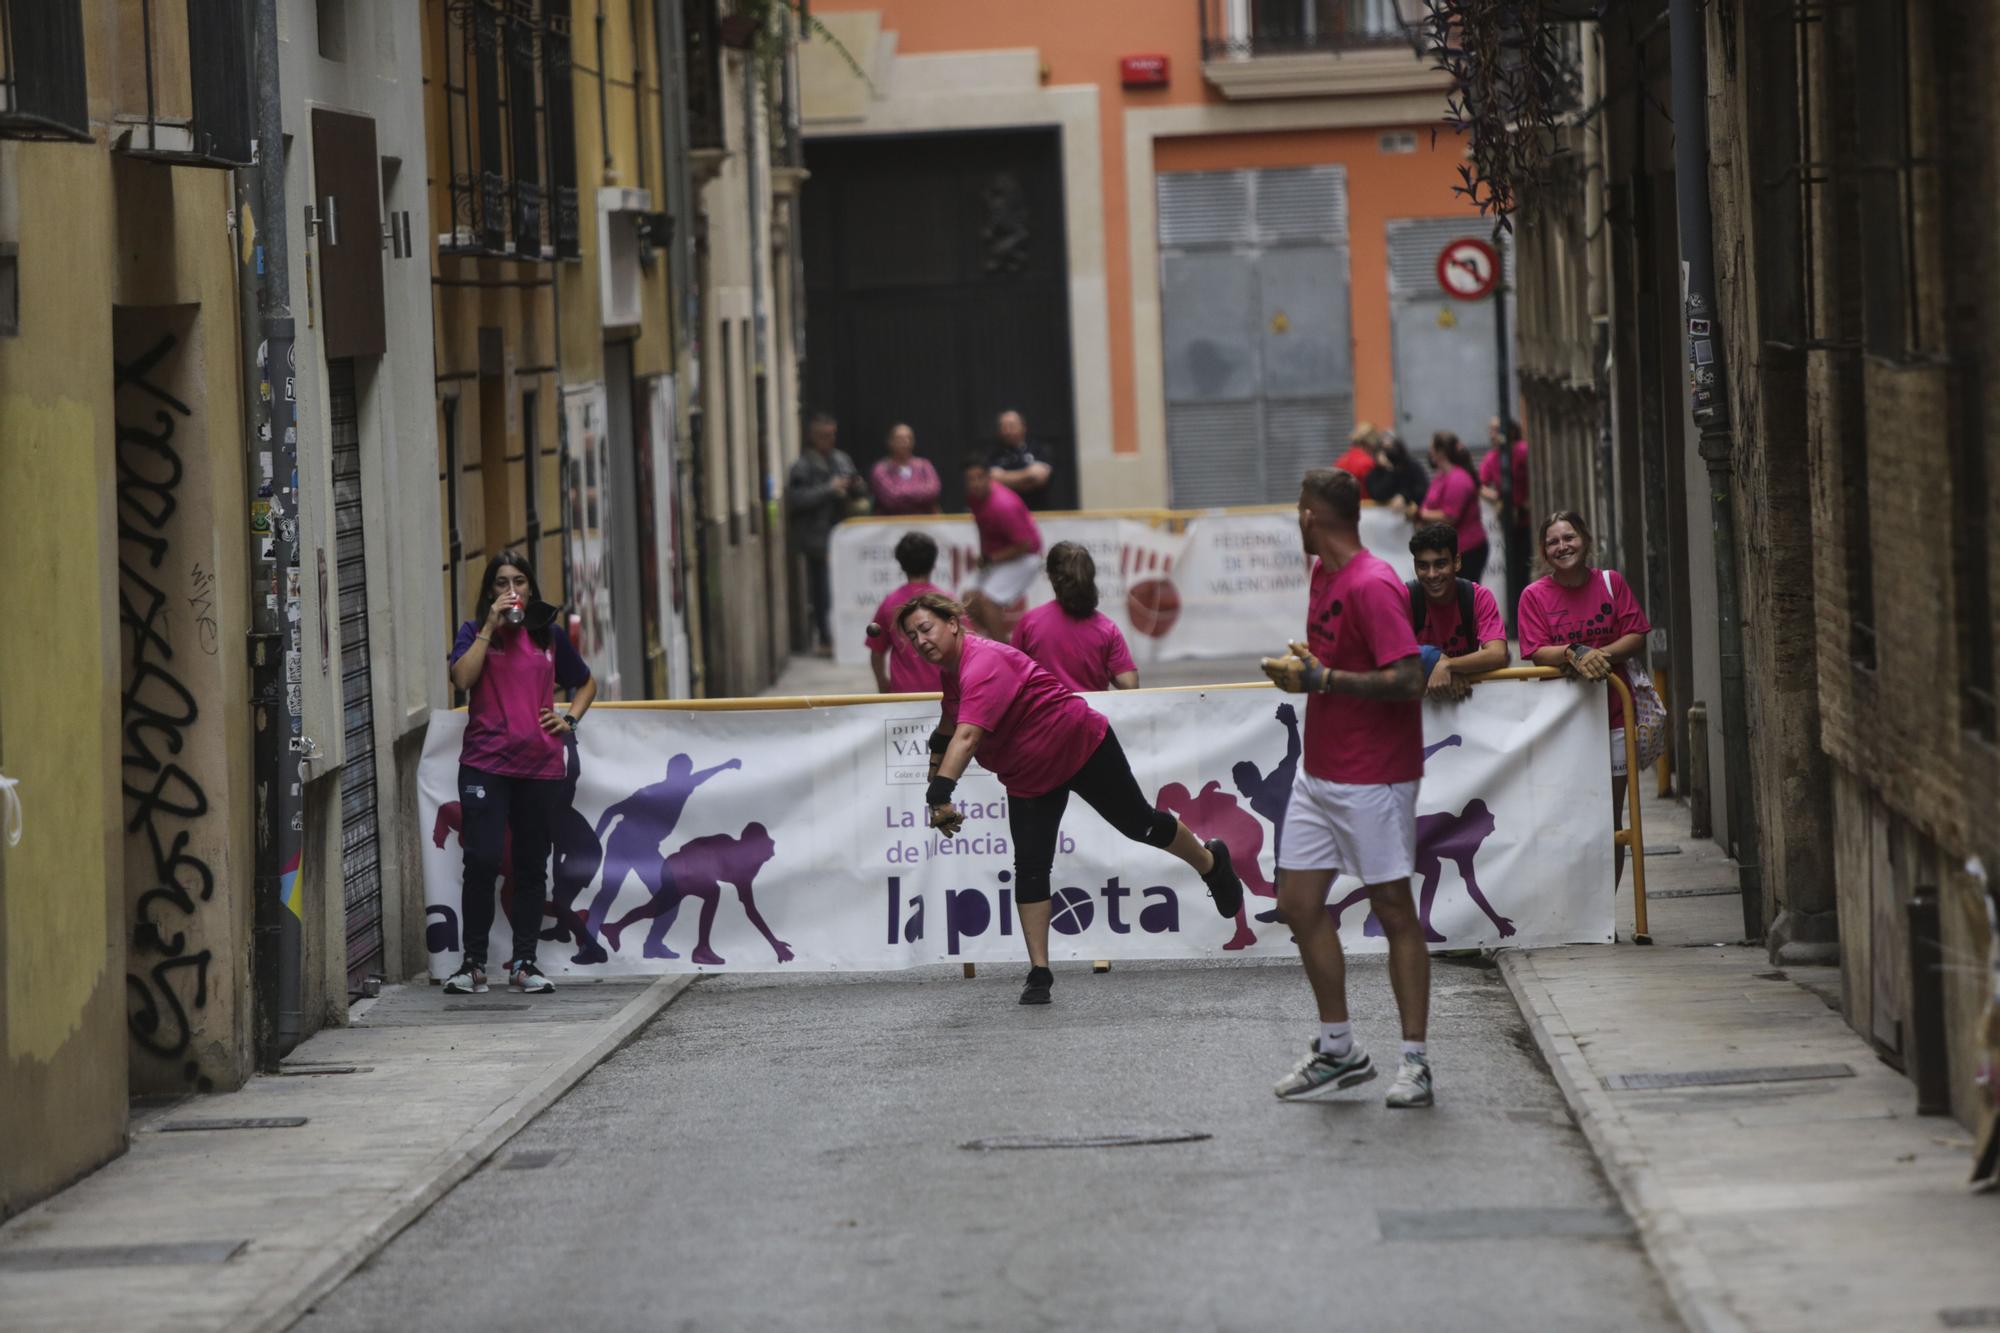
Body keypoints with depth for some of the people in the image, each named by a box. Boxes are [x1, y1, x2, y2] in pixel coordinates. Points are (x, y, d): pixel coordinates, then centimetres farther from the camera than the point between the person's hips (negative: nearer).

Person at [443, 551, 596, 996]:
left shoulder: (549, 634, 12)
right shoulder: (475, 631, 6)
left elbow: (585, 682, 25)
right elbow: (461, 679, -13)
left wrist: (570, 718, 7)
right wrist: (490, 626, -12)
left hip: (541, 764, 3)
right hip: (485, 763, -3)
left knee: (532, 866, 6)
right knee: (483, 860, -11)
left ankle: (524, 963, 14)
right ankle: (472, 962, -2)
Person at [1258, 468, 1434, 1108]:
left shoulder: (1372, 586, -18)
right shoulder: (1323, 575, 12)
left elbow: (1408, 679, -24)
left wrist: (1323, 678, -22)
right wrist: (1300, 668, 6)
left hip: (1373, 778, -9)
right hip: (1319, 771, 9)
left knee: (1394, 910, -3)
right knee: (1299, 901, 7)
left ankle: (1415, 1060, 2)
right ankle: (1338, 1050, 17)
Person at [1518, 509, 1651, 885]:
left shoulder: (1611, 583, 3)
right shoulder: (1534, 595, -1)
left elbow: (1637, 638, -1)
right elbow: (1538, 653, -8)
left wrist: (1599, 654, -19)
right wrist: (1575, 654, -27)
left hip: (1613, 715, 2)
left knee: (1611, 824, 5)